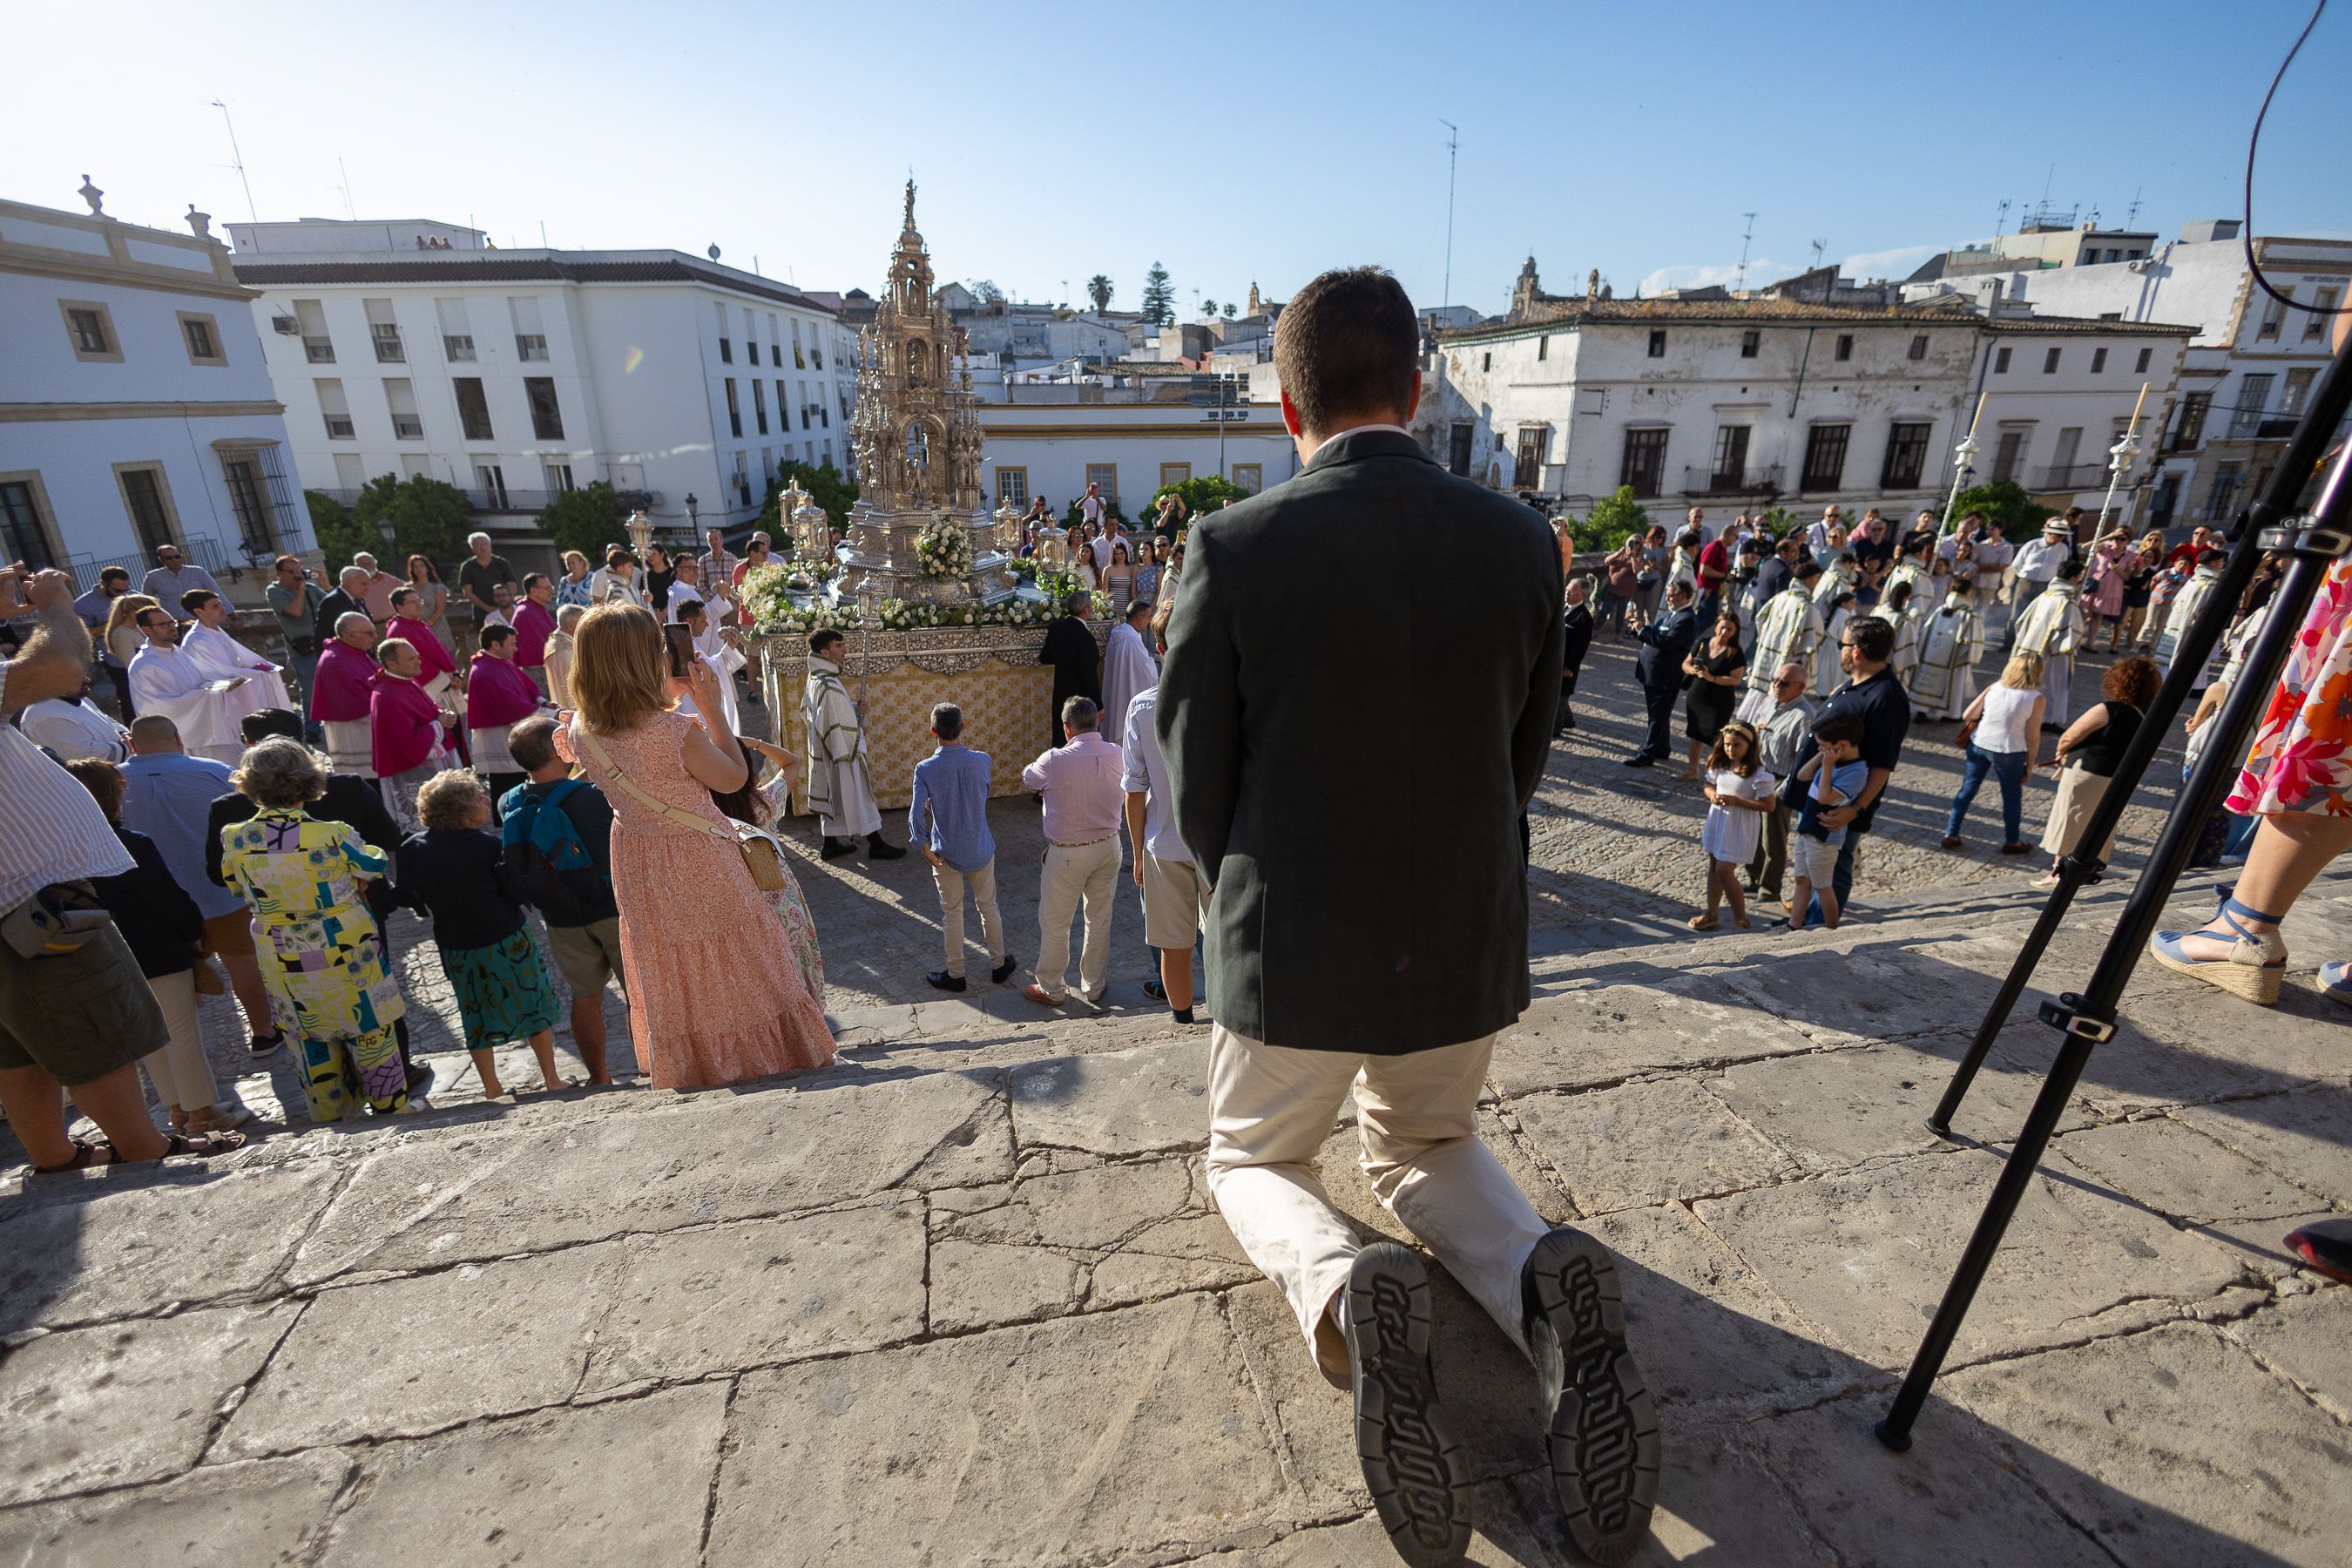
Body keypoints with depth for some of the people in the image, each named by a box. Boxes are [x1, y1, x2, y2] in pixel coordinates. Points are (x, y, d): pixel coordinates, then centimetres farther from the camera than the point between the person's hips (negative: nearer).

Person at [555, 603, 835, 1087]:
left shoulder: (580, 731, -11)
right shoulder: (676, 732, -30)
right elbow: (734, 778, -13)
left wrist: (667, 701, 11)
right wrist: (712, 709, -10)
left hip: (635, 862, 6)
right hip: (701, 863, -6)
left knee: (670, 979, 24)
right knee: (734, 967, 15)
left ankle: (692, 1071, 43)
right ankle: (764, 1054, 32)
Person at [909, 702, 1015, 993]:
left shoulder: (925, 769, -17)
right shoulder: (981, 761, -11)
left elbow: (916, 814, -21)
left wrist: (925, 848, -8)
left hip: (946, 853, -1)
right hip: (980, 849, 2)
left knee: (952, 914, 12)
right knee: (988, 907, 18)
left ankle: (955, 975, 25)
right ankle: (998, 964, 33)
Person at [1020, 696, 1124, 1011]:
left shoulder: (1056, 761, -20)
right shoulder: (1118, 755, -8)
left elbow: (1028, 776, -1)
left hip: (1068, 853, -4)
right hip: (1109, 846, 5)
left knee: (1054, 922, 13)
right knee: (1100, 919, 17)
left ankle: (1052, 989, 27)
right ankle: (1095, 987, 31)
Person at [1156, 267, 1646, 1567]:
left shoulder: (1235, 548, -15)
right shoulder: (1519, 540, -4)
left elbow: (1194, 783, -7)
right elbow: (1523, 759, 5)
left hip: (1289, 950, -3)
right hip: (1469, 947, 4)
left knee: (1253, 1162, 24)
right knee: (1429, 1147, 30)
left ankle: (1339, 1283, -9)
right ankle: (1541, 1281, -1)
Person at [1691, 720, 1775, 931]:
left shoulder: (1757, 774, -18)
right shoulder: (1719, 766, 0)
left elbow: (1769, 805, -17)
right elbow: (1709, 785, 14)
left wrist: (1736, 801, -23)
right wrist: (1712, 795, -10)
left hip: (1739, 827, -7)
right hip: (1718, 820, 7)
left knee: (1724, 870, -6)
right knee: (1713, 868, 14)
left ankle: (1740, 917, 13)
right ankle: (1711, 914, 27)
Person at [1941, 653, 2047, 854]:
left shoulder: (1994, 687, 0)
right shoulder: (2037, 698, -9)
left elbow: (1967, 716, 1)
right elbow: (2033, 737, -7)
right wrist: (2030, 765, 2)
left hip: (1978, 744, 3)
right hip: (2009, 751, -3)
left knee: (1967, 789, 15)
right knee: (2012, 796, 15)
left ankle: (1951, 835, 18)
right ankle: (2012, 842, 29)